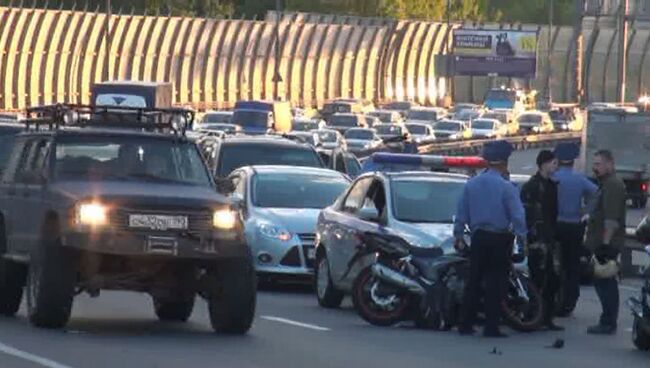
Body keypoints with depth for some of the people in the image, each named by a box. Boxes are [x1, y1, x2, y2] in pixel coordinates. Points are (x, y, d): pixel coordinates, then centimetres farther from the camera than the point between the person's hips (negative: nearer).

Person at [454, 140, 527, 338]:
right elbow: (518, 216, -12)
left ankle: (465, 325, 12)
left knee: (473, 282, 11)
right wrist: (523, 238, -4)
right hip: (499, 239, -4)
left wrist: (458, 236, 18)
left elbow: (461, 213, 9)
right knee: (495, 284, 0)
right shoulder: (506, 188, -10)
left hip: (478, 238, 4)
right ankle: (491, 327, -2)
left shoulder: (471, 184, 3)